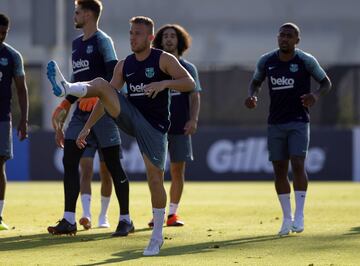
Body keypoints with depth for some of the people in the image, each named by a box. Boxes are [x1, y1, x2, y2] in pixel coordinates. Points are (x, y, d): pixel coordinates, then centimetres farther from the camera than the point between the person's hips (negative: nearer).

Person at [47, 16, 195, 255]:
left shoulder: (164, 60, -5)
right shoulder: (124, 65, 9)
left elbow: (190, 84, -14)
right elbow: (107, 99, 11)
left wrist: (164, 83, -31)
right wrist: (88, 127, 5)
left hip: (154, 126, -4)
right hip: (130, 117, 4)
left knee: (155, 177, -6)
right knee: (101, 85, -18)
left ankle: (158, 236, 6)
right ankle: (65, 89, -47)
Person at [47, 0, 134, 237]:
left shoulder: (102, 41, -7)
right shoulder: (77, 44, 18)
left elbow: (114, 74, -17)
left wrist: (97, 96, -29)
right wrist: (65, 105, 21)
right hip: (82, 112, 8)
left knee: (113, 164, -2)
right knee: (69, 161, -2)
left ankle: (126, 220, 5)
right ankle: (69, 220, -1)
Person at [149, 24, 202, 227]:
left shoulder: (188, 68, 9)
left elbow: (194, 97, 4)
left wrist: (193, 119, -11)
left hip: (180, 126, 0)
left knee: (178, 171, 1)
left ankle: (173, 213, 9)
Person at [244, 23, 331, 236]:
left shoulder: (306, 61, -6)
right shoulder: (266, 61, 2)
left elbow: (326, 83, 3)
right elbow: (256, 82, 19)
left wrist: (316, 95, -18)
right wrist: (253, 96, -3)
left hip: (299, 122, -3)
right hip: (275, 123, 4)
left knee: (297, 164, -16)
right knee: (279, 169, 4)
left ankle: (299, 216, -9)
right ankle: (287, 218, 12)